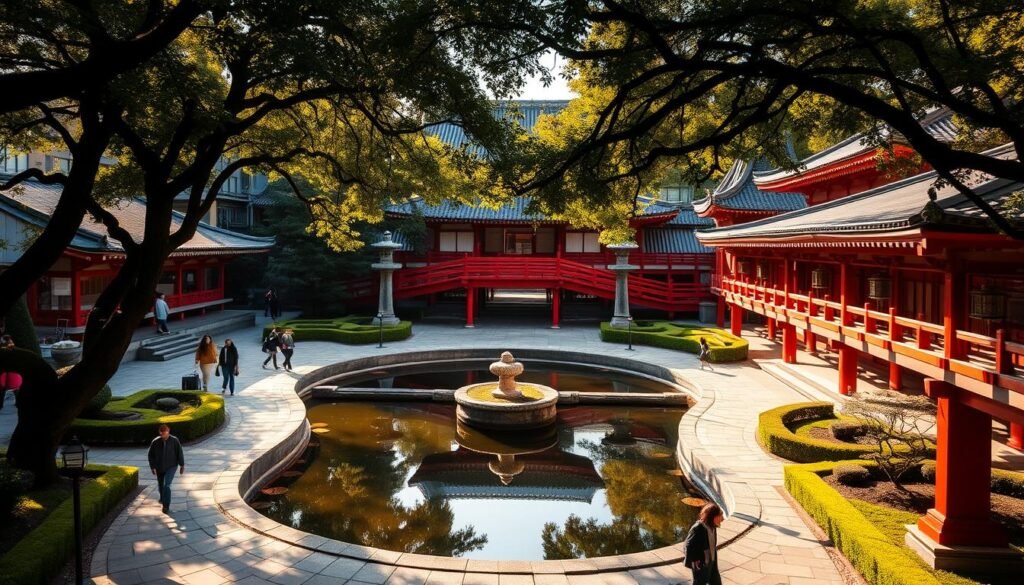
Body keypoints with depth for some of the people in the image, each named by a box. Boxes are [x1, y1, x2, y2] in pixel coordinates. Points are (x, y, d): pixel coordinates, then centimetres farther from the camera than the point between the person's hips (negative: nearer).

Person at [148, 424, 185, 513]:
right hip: (159, 467, 3)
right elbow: (151, 455, -6)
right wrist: (152, 467, -12)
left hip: (171, 467, -3)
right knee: (160, 485, 20)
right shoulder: (155, 442, -15)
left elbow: (179, 452, -8)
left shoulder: (174, 440, -18)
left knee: (167, 485, -18)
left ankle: (166, 505, -11)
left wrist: (182, 465, -4)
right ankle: (163, 498, 51)